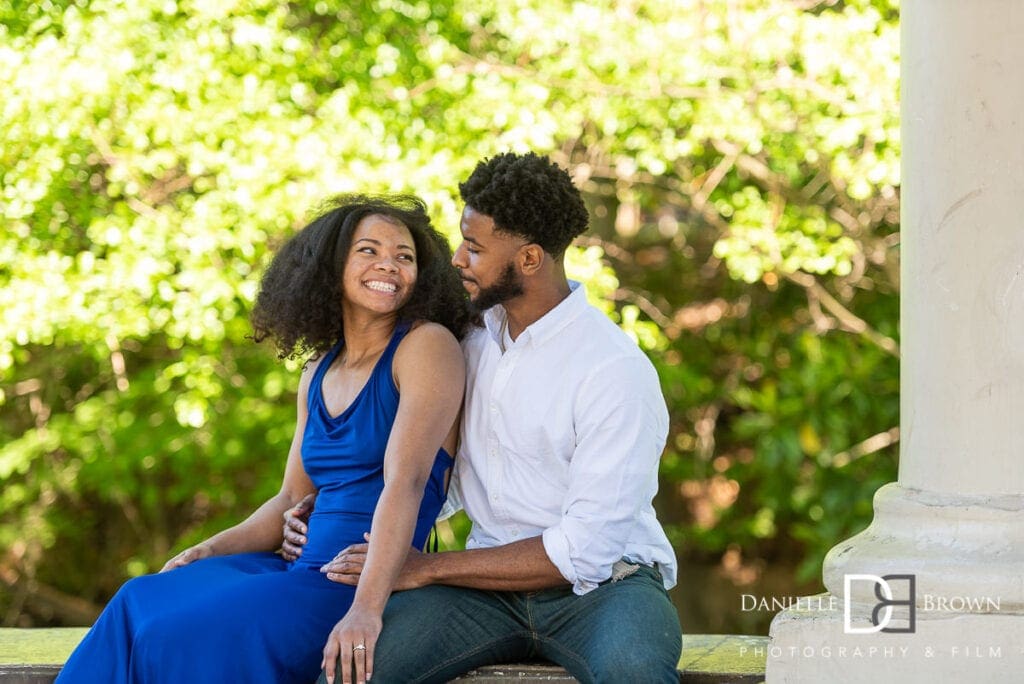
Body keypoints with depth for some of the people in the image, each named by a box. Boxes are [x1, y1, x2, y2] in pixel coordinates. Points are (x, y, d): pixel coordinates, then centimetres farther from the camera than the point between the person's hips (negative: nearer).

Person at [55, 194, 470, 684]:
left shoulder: (429, 345, -8)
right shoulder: (319, 374, 16)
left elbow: (404, 482, -19)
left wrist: (366, 608, -29)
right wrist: (206, 551, 5)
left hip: (375, 584, -7)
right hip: (304, 569, 7)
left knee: (183, 639, -19)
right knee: (139, 604, -4)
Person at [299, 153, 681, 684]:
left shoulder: (617, 371, -14)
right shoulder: (475, 339, 8)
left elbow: (582, 552, -17)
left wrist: (425, 569, -14)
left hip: (601, 583, -4)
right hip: (491, 585, 4)